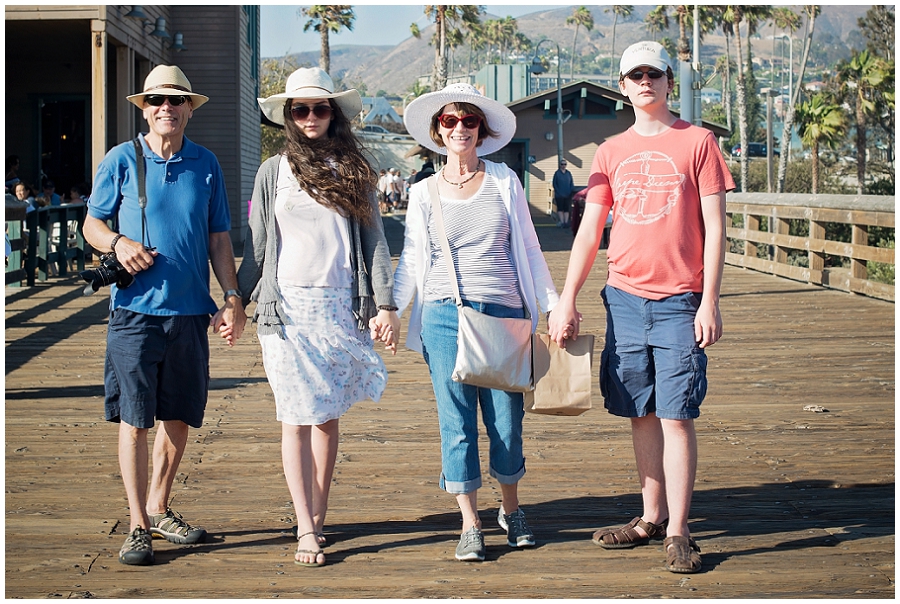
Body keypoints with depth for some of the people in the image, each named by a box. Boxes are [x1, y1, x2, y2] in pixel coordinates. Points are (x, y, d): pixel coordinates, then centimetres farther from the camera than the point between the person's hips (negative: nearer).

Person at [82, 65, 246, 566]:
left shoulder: (206, 164, 8)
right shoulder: (122, 160, 2)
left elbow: (219, 238, 13)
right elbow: (93, 224, 8)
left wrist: (233, 298, 5)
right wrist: (118, 243, -14)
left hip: (190, 311, 3)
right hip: (135, 311, -3)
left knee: (180, 417, 10)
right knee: (134, 420, -2)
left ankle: (159, 509, 28)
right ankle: (138, 526, 6)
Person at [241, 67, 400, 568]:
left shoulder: (355, 171, 8)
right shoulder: (273, 172, 7)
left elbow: (375, 240, 6)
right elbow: (257, 246, 11)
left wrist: (386, 303, -1)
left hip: (341, 306, 1)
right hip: (287, 306, -1)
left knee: (329, 418, 6)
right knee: (298, 419, -4)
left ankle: (318, 518, 15)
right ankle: (307, 532, -4)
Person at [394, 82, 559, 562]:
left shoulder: (504, 181, 8)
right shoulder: (423, 193, 8)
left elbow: (528, 248, 10)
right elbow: (411, 261, 8)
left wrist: (554, 304, 6)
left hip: (505, 314, 0)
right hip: (444, 314, 0)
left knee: (506, 418, 4)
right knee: (456, 421, -1)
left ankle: (511, 508, 25)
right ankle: (470, 524, 8)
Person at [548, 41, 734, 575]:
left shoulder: (697, 142, 0)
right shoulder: (612, 152, 11)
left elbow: (714, 229, -2)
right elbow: (589, 233, 11)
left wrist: (710, 302, -9)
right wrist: (566, 302, 5)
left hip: (679, 300, -4)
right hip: (625, 296, 4)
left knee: (676, 416, -6)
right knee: (642, 414, 8)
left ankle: (678, 533, -1)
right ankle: (653, 518, 19)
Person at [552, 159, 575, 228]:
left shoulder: (568, 173, 11)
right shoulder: (557, 173, 1)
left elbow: (571, 183, 13)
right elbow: (554, 184, 0)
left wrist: (572, 191, -1)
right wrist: (558, 192, -9)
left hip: (567, 195, 3)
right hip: (559, 195, -3)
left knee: (566, 209, 1)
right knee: (560, 209, -4)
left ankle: (566, 222, 1)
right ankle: (562, 222, -4)